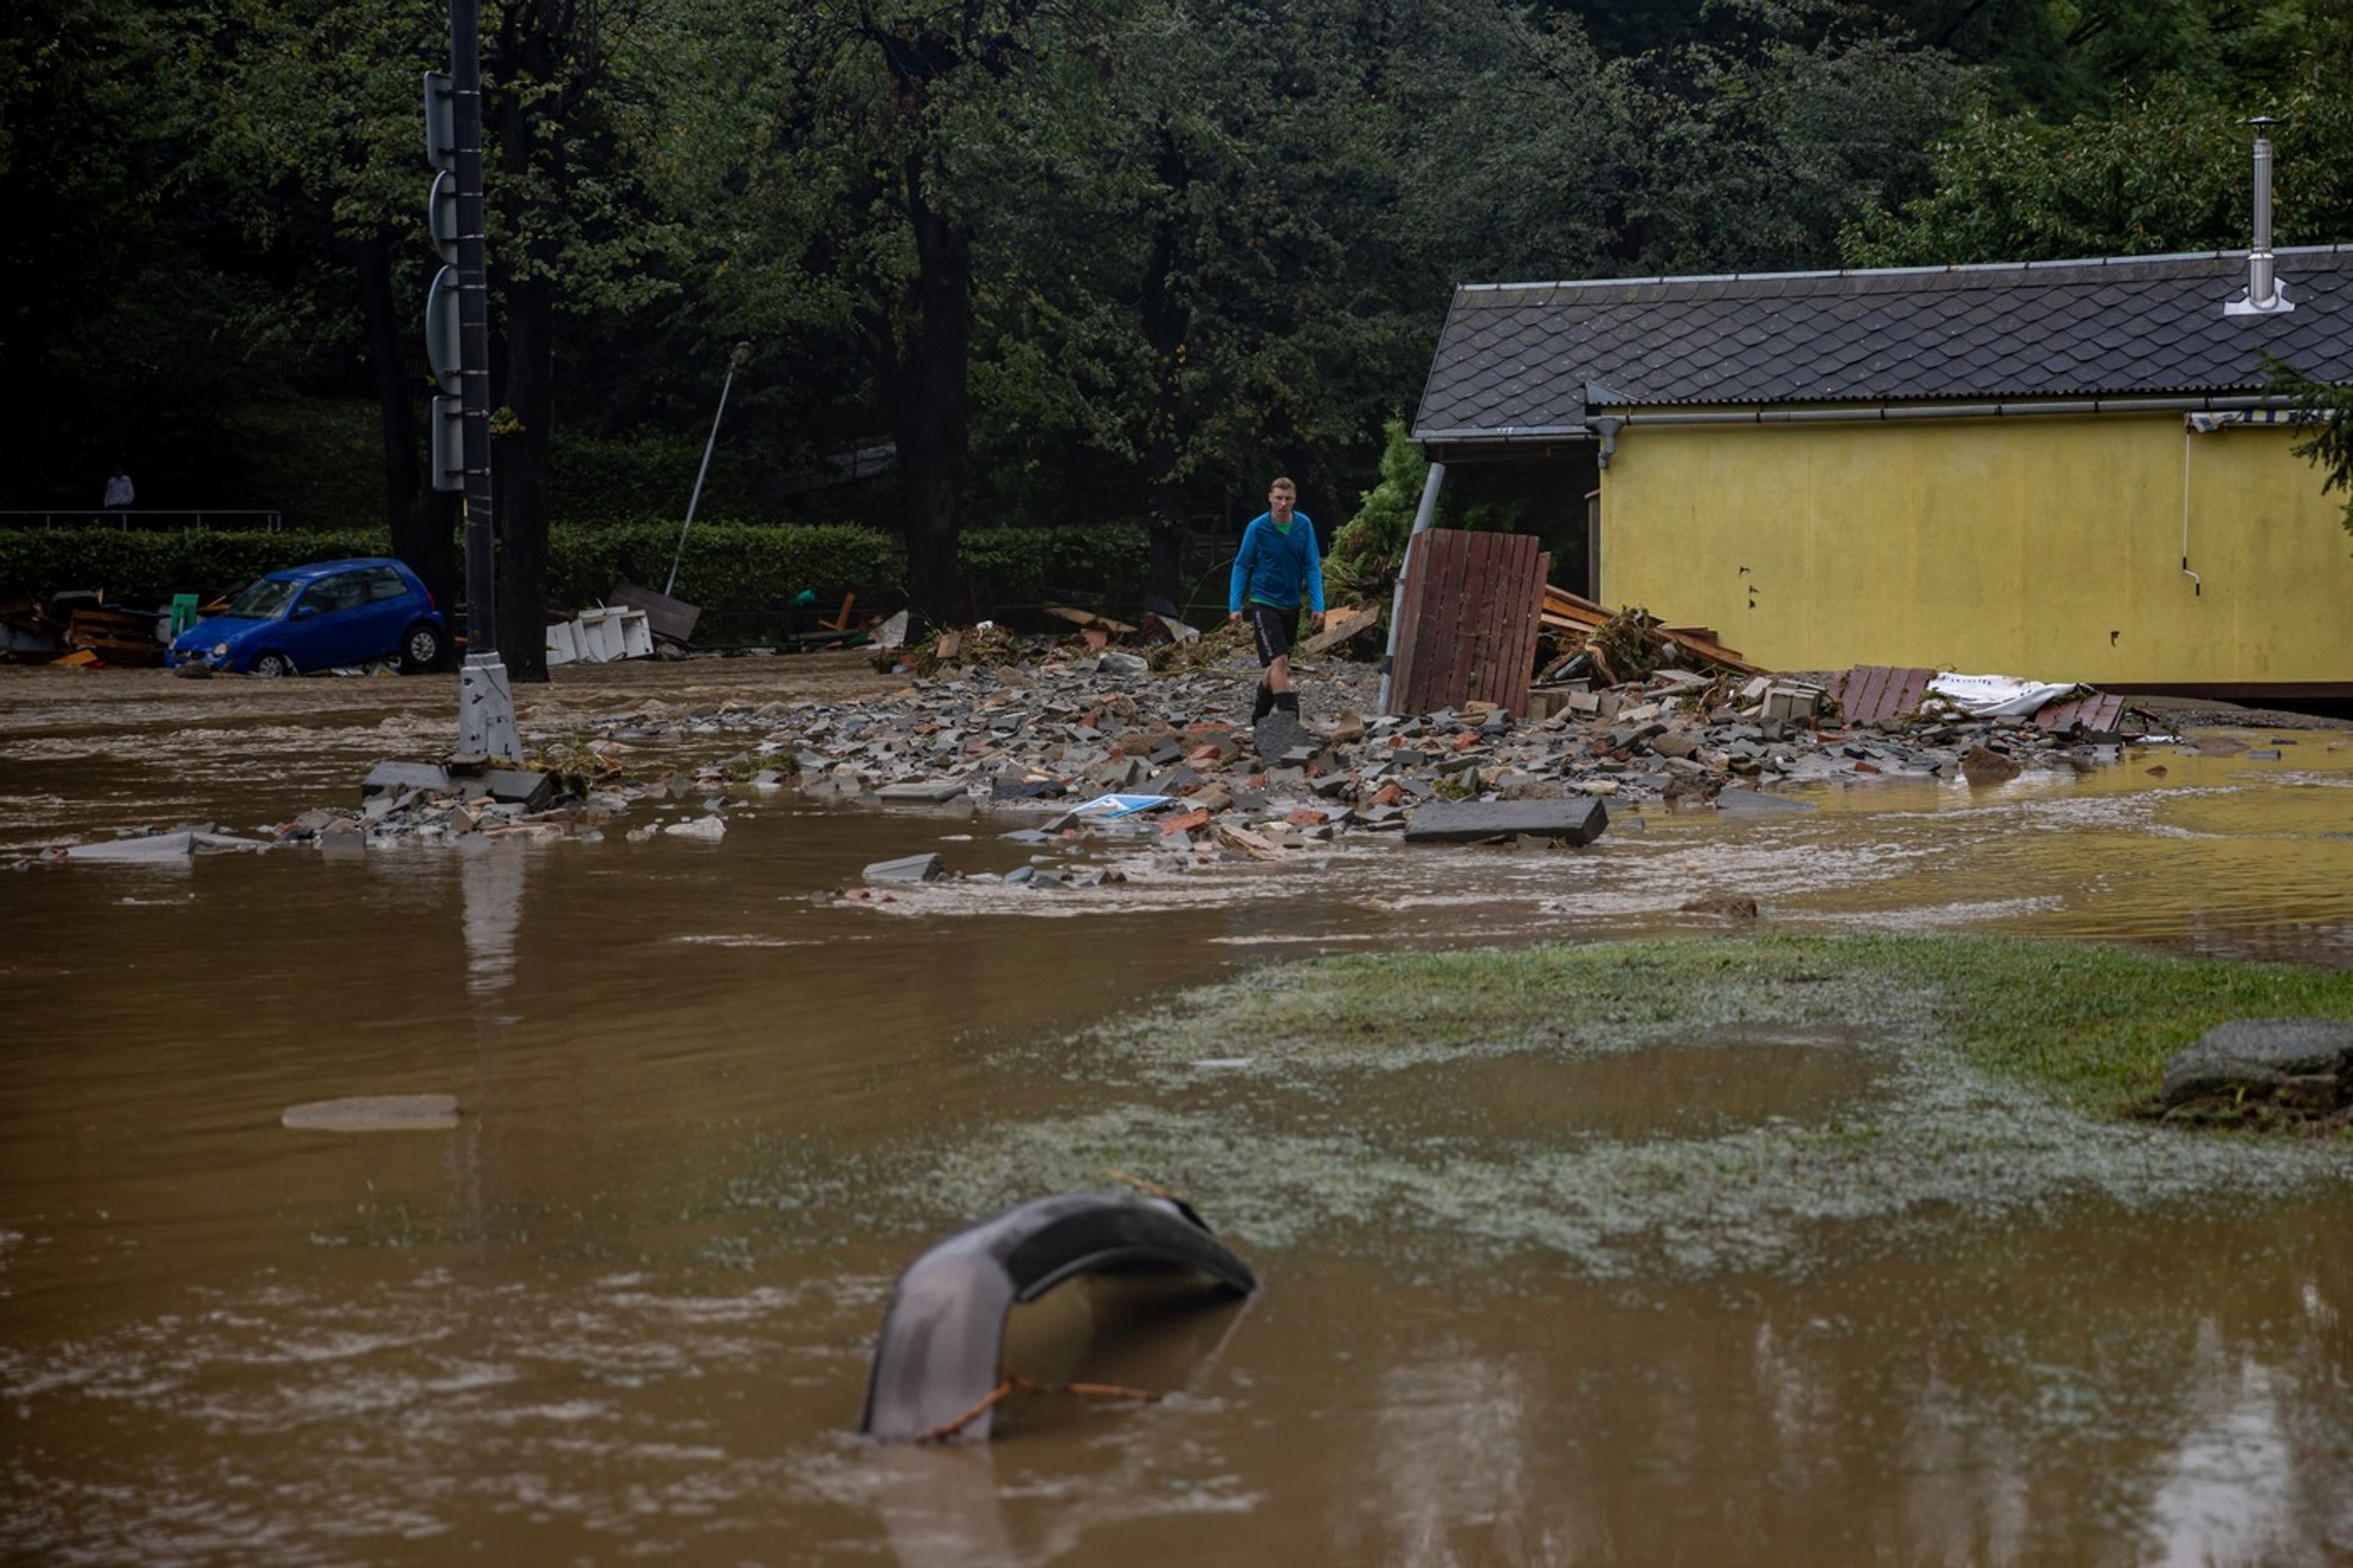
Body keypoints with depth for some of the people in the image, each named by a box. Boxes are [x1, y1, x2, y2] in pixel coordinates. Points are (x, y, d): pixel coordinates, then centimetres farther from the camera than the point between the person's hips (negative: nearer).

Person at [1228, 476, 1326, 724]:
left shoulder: (1304, 525, -3)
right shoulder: (1257, 528, -11)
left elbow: (1312, 567, 1)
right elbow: (1241, 566, -2)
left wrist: (1318, 606, -6)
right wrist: (1235, 606, -6)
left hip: (1291, 604, 4)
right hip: (1263, 602, -4)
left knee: (1279, 664, 14)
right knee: (1279, 660, -18)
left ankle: (1260, 713, 33)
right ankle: (1290, 715, -21)